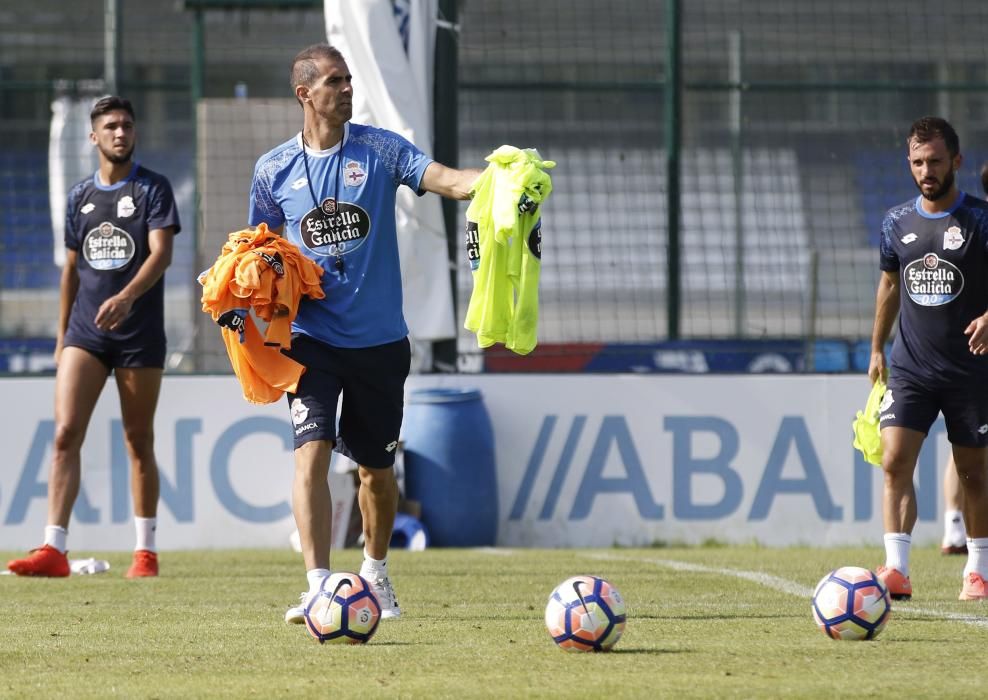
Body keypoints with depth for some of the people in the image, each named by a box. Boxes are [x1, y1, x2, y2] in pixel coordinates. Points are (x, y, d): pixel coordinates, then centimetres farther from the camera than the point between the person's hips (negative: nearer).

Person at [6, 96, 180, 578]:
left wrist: (126, 297, -31)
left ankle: (146, 551, 13)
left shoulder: (153, 189, -1)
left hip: (139, 333, -3)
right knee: (66, 433, -10)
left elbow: (161, 252, -14)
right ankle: (54, 549, -15)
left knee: (138, 442, 4)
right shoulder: (80, 196, 12)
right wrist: (61, 335, 18)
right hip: (85, 333, 3)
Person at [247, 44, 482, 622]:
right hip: (311, 337, -1)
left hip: (379, 339, 1)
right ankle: (319, 587, -24)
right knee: (312, 451, -19)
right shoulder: (274, 170, 3)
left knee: (377, 467, 11)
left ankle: (376, 573, 35)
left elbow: (444, 179, -16)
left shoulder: (380, 149, -1)